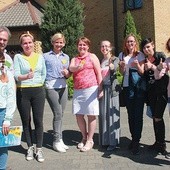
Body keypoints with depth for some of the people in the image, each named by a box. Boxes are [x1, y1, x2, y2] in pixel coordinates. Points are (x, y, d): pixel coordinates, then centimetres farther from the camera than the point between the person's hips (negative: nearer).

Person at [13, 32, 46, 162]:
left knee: (38, 121, 1)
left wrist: (38, 83, 0)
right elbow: (16, 75, -9)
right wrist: (26, 77, -28)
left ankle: (39, 149, 10)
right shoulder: (18, 57, 1)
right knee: (26, 121, 7)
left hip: (38, 91, 1)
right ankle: (30, 148, 20)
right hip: (23, 92, -1)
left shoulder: (40, 57, 9)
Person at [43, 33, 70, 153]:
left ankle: (59, 140, 15)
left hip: (63, 87, 4)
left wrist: (67, 73, -5)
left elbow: (68, 75, 16)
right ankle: (57, 141, 2)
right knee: (58, 114, -9)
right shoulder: (46, 56, 5)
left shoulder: (66, 57, 16)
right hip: (51, 87, -4)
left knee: (60, 114, 6)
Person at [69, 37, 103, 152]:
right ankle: (84, 137, 23)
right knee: (79, 115, 6)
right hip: (78, 90, 5)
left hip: (91, 89, -4)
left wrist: (100, 89, -6)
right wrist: (77, 67, -28)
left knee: (91, 115, -1)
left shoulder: (92, 57, 5)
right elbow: (71, 68, -5)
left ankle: (90, 140, 9)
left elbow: (99, 73, 0)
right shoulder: (74, 59, 16)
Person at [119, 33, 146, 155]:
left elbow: (142, 72, 2)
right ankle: (134, 139, 17)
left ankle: (136, 142, -1)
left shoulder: (140, 55, 4)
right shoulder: (122, 55, 11)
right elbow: (122, 73, 14)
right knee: (131, 114, 5)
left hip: (139, 86, -2)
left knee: (138, 114, -6)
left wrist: (137, 65, -17)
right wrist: (122, 66, -7)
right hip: (128, 86, 3)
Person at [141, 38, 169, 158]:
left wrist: (152, 67, -17)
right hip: (151, 92, 5)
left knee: (158, 117, -9)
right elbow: (145, 76, 11)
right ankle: (158, 143, 17)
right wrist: (145, 69, -7)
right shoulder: (145, 60, 11)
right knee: (155, 117, 8)